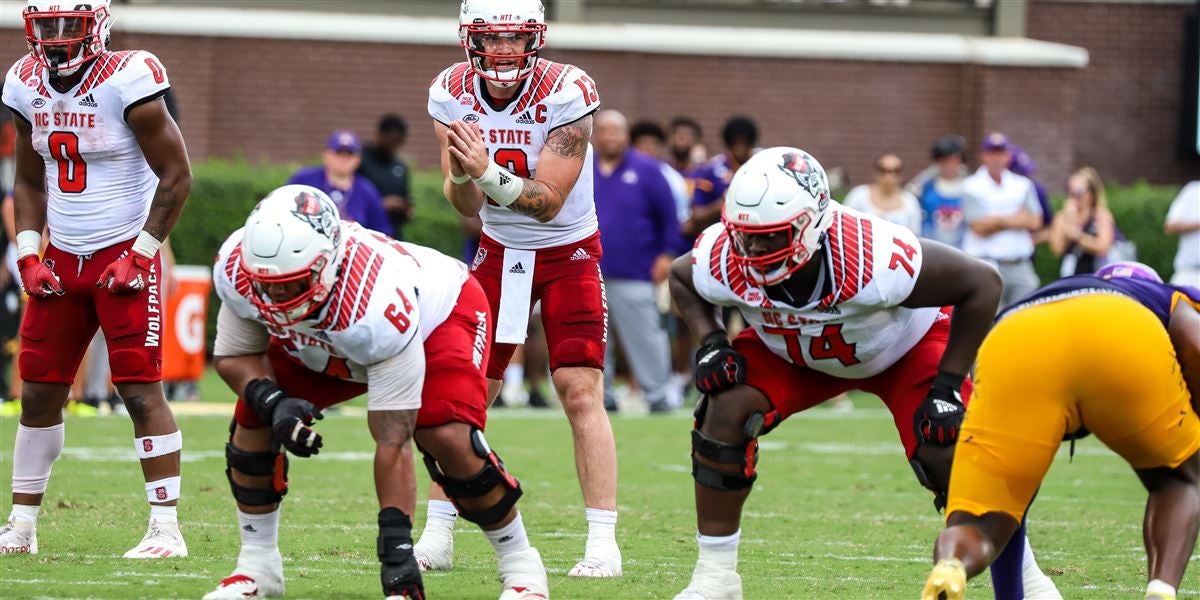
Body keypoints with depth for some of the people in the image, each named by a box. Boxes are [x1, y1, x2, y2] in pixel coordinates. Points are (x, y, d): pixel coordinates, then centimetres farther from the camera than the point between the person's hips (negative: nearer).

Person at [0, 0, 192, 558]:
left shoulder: (127, 82, -15)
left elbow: (175, 175, -11)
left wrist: (140, 255, -12)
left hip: (123, 257, -6)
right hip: (61, 259, 6)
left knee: (141, 390, -9)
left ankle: (166, 528, -5)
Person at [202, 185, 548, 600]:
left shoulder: (378, 306, -45)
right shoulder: (237, 268, -32)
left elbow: (392, 442, -40)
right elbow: (233, 355, -12)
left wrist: (396, 546, -39)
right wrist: (273, 404, -35)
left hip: (440, 314, -5)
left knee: (447, 439, -27)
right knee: (253, 416, -12)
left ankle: (519, 563, -7)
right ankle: (257, 566, 3)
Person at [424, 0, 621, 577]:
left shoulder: (567, 93, -23)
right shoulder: (451, 93, -11)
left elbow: (547, 203, -25)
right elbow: (468, 205, -10)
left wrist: (487, 170, -40)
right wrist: (461, 174, -33)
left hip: (567, 253, -3)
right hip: (499, 250, 3)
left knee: (581, 392, -12)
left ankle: (603, 541, -10)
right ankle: (437, 536, 7)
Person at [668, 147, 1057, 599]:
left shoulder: (874, 260, -45)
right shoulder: (725, 262, -32)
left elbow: (981, 284, -31)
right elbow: (681, 278, -3)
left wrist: (947, 385, -28)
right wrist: (710, 343, -21)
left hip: (907, 344, -3)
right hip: (792, 350, 3)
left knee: (945, 452, -19)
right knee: (724, 410, -20)